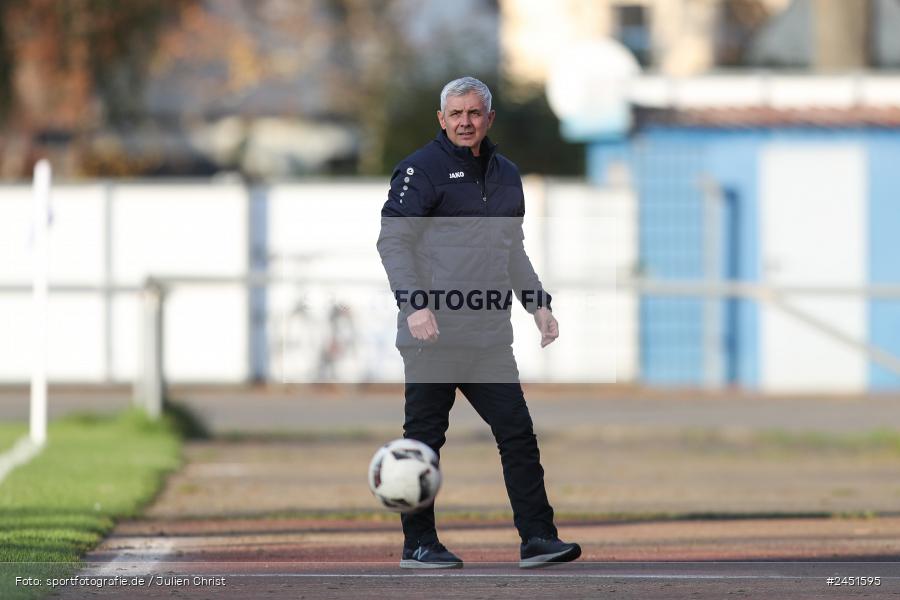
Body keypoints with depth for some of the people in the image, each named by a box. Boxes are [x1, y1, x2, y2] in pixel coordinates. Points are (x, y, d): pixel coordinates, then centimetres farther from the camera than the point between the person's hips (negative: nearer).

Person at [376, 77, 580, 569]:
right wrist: (415, 305, -20)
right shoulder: (421, 169, -4)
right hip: (434, 333, -6)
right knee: (425, 437, 0)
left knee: (517, 433, 0)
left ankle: (536, 538, 1)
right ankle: (418, 544, 7)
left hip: (490, 337, 6)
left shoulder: (505, 174, 18)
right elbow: (393, 241, -9)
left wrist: (538, 304, 18)